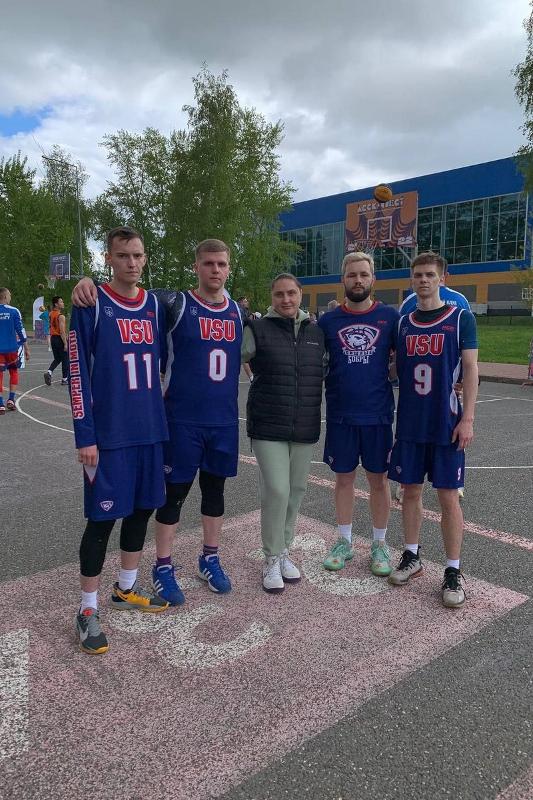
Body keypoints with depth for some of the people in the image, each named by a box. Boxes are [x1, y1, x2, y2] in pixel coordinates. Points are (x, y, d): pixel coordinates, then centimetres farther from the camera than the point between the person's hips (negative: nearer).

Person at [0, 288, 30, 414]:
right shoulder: (13, 311, -5)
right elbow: (21, 330, -6)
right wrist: (26, 348, 0)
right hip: (11, 348, -1)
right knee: (14, 372, 16)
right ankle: (11, 400, 9)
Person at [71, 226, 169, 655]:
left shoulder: (154, 305, 9)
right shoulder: (91, 305, -7)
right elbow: (79, 373, -10)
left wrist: (162, 419, 14)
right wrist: (85, 436, -13)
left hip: (150, 430, 6)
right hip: (110, 435, -6)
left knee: (142, 509, 14)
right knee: (103, 518, 0)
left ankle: (126, 589, 33)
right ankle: (88, 609, 17)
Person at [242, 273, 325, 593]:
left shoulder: (317, 333, 9)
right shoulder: (258, 330, -3)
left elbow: (325, 372, 19)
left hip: (305, 429, 4)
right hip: (268, 427, -4)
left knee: (296, 490, 11)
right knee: (276, 491, -8)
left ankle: (285, 549, 30)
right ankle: (272, 558, 12)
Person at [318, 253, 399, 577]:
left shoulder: (390, 317, -1)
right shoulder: (328, 321, 2)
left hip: (378, 413, -1)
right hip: (340, 414, 1)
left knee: (379, 479, 9)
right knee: (344, 478, 12)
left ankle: (380, 544, 26)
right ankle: (344, 542, 28)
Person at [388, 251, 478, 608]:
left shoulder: (461, 318, -2)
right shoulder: (403, 322, 9)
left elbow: (470, 370, -6)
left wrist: (467, 419, -12)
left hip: (446, 425, -3)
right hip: (410, 423, 4)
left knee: (448, 496, 2)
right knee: (411, 490, 11)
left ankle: (454, 571, 15)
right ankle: (412, 556, 28)